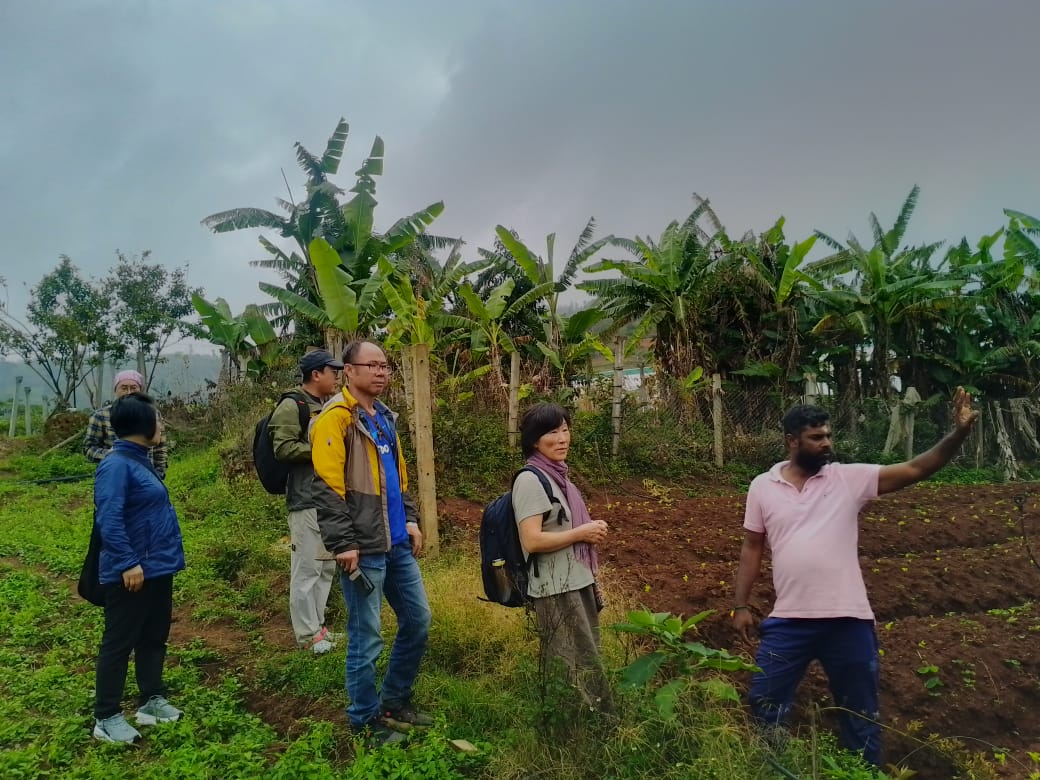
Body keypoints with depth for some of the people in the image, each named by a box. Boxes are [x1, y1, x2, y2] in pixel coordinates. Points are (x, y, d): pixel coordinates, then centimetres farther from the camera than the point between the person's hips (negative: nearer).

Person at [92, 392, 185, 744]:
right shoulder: (117, 465, -19)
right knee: (119, 643, 3)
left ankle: (152, 700, 31)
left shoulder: (140, 460, 11)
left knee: (154, 637, 18)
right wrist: (128, 563, -26)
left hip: (157, 569, 10)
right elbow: (109, 520, -25)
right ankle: (106, 718, 16)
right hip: (132, 573, -10)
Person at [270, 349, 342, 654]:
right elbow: (283, 448, -20)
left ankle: (317, 625, 26)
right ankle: (308, 634, 9)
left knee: (327, 566, 14)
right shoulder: (292, 406, -9)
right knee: (306, 568, -2)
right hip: (306, 500, -9)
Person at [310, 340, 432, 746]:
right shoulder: (335, 419, -12)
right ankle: (366, 718, 23)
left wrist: (410, 519, 14)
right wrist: (343, 544, -21)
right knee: (366, 637, 4)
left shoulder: (385, 417, 15)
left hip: (396, 544, 9)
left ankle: (395, 699, 33)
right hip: (363, 549, -9)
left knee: (418, 620, 15)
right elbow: (328, 488, -18)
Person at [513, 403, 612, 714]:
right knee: (575, 668, -2)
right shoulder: (531, 480, -16)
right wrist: (581, 533, -15)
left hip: (577, 584, 9)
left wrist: (591, 532, 8)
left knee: (584, 662, 18)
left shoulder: (558, 475, 12)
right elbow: (532, 541, -24)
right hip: (556, 590, -9)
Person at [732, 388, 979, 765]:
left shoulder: (849, 478, -3)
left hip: (848, 620, 0)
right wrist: (740, 605, 2)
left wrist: (958, 432, -22)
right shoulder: (762, 486, 0)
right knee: (764, 702, 11)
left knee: (860, 712, 16)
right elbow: (752, 548, 5)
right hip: (788, 621, 1)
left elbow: (915, 469, -9)